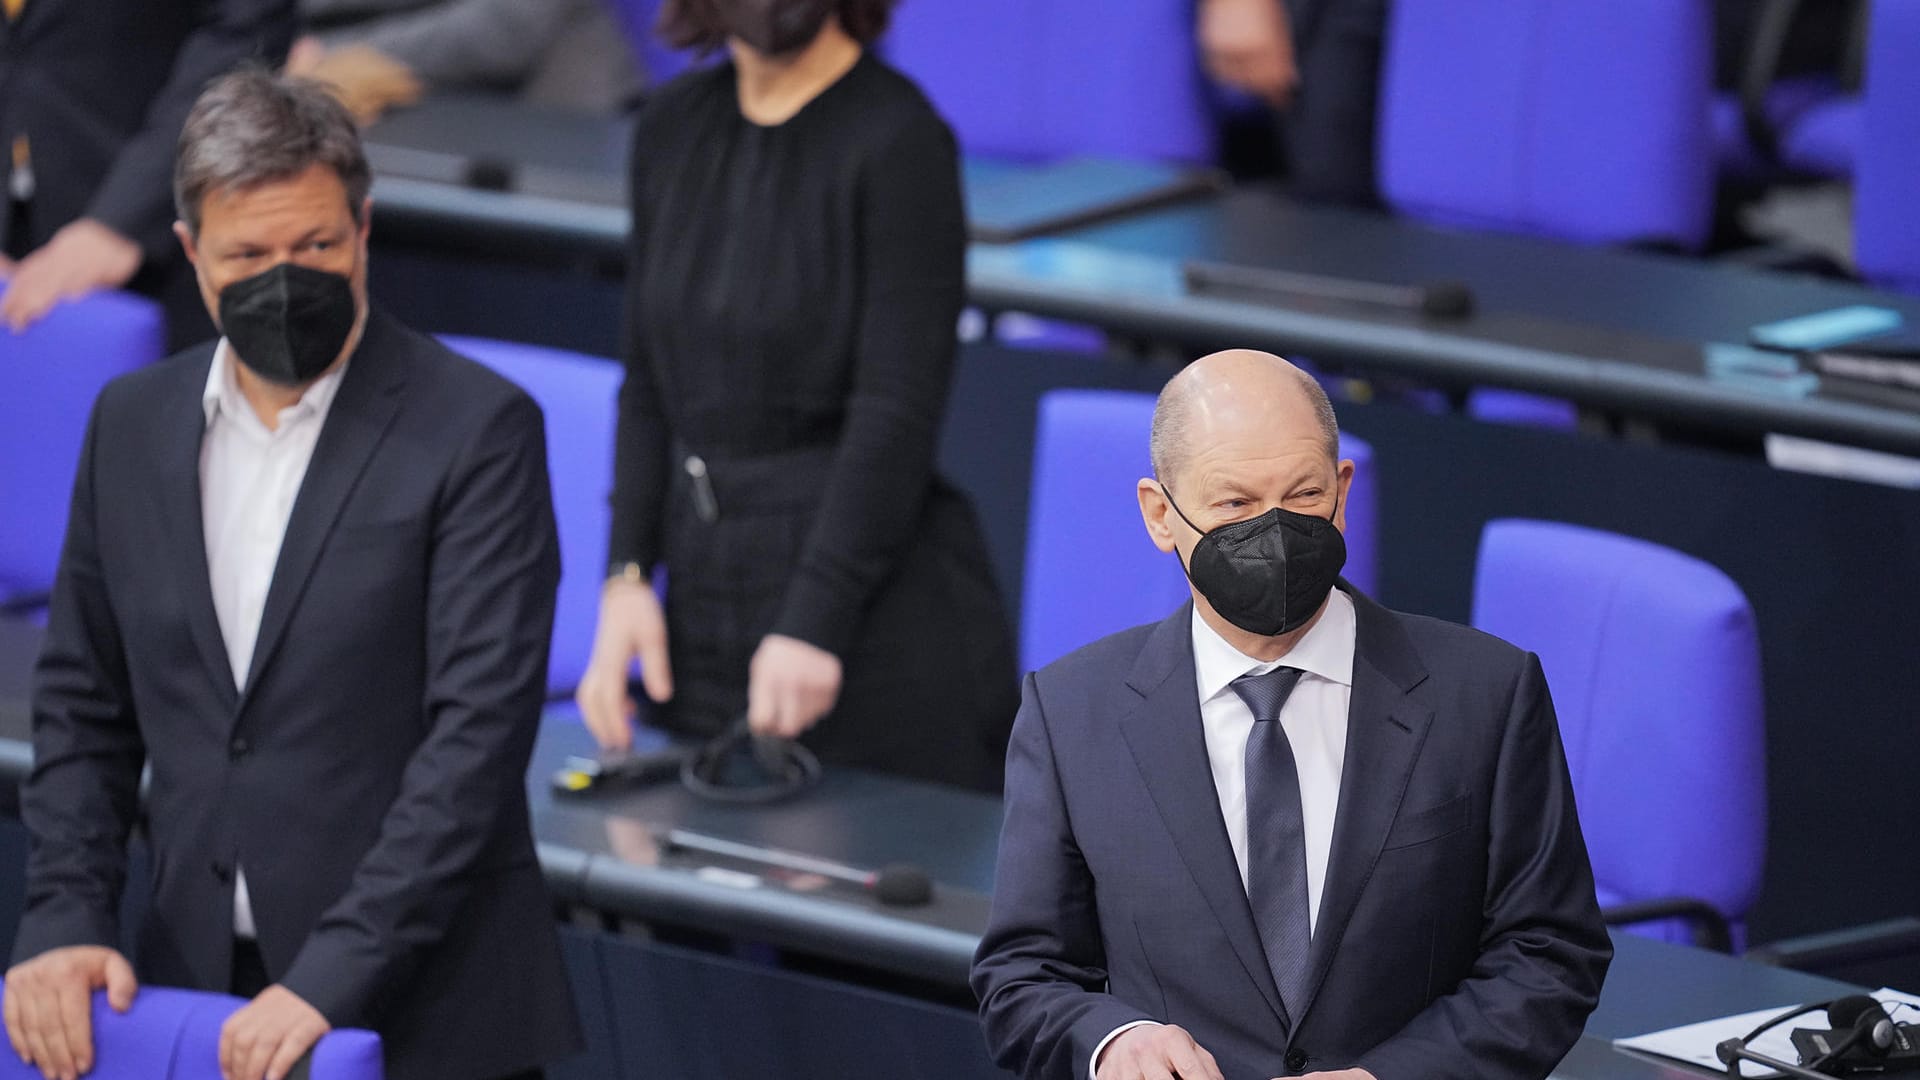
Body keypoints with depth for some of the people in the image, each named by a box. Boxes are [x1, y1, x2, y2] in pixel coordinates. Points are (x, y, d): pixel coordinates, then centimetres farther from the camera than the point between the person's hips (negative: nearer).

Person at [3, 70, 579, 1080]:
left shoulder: (477, 428, -8)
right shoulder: (132, 422, 8)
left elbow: (479, 726, -15)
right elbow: (82, 704, 13)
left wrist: (334, 976, -21)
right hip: (198, 992, 4)